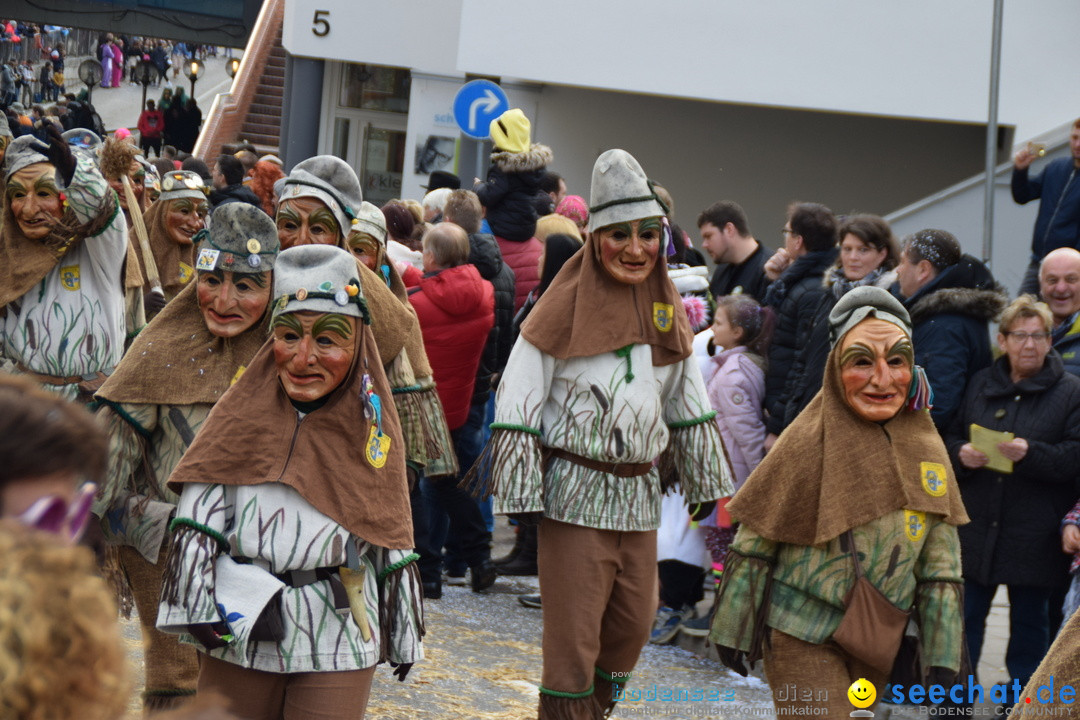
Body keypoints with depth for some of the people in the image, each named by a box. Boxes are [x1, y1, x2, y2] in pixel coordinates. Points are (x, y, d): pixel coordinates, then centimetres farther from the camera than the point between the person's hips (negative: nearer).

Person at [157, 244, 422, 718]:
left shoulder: (373, 428, 2)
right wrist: (201, 607, -14)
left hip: (338, 648, 0)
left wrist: (403, 636, 13)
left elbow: (393, 543, 9)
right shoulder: (243, 417, -2)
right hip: (237, 644, 0)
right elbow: (196, 525, -3)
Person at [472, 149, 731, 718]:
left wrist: (703, 481, 18)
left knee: (633, 623, 12)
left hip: (639, 492, 6)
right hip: (575, 492, -5)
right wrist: (521, 494, -15)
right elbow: (519, 403, -10)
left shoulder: (666, 310, 7)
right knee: (572, 632, -4)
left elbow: (688, 405, 17)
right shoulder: (567, 308, -10)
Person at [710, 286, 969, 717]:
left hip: (878, 642, 5)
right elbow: (753, 547, -4)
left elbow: (941, 568, 6)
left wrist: (942, 661, 4)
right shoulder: (809, 442, -11)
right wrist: (732, 630, -1)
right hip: (802, 636, -4)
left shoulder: (926, 449, 1)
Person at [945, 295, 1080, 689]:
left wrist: (1031, 453, -23)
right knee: (964, 616, 7)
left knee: (1029, 620, 7)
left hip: (1034, 535, -3)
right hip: (976, 524, 3)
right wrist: (961, 454, -9)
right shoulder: (981, 383, 11)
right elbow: (949, 438, 13)